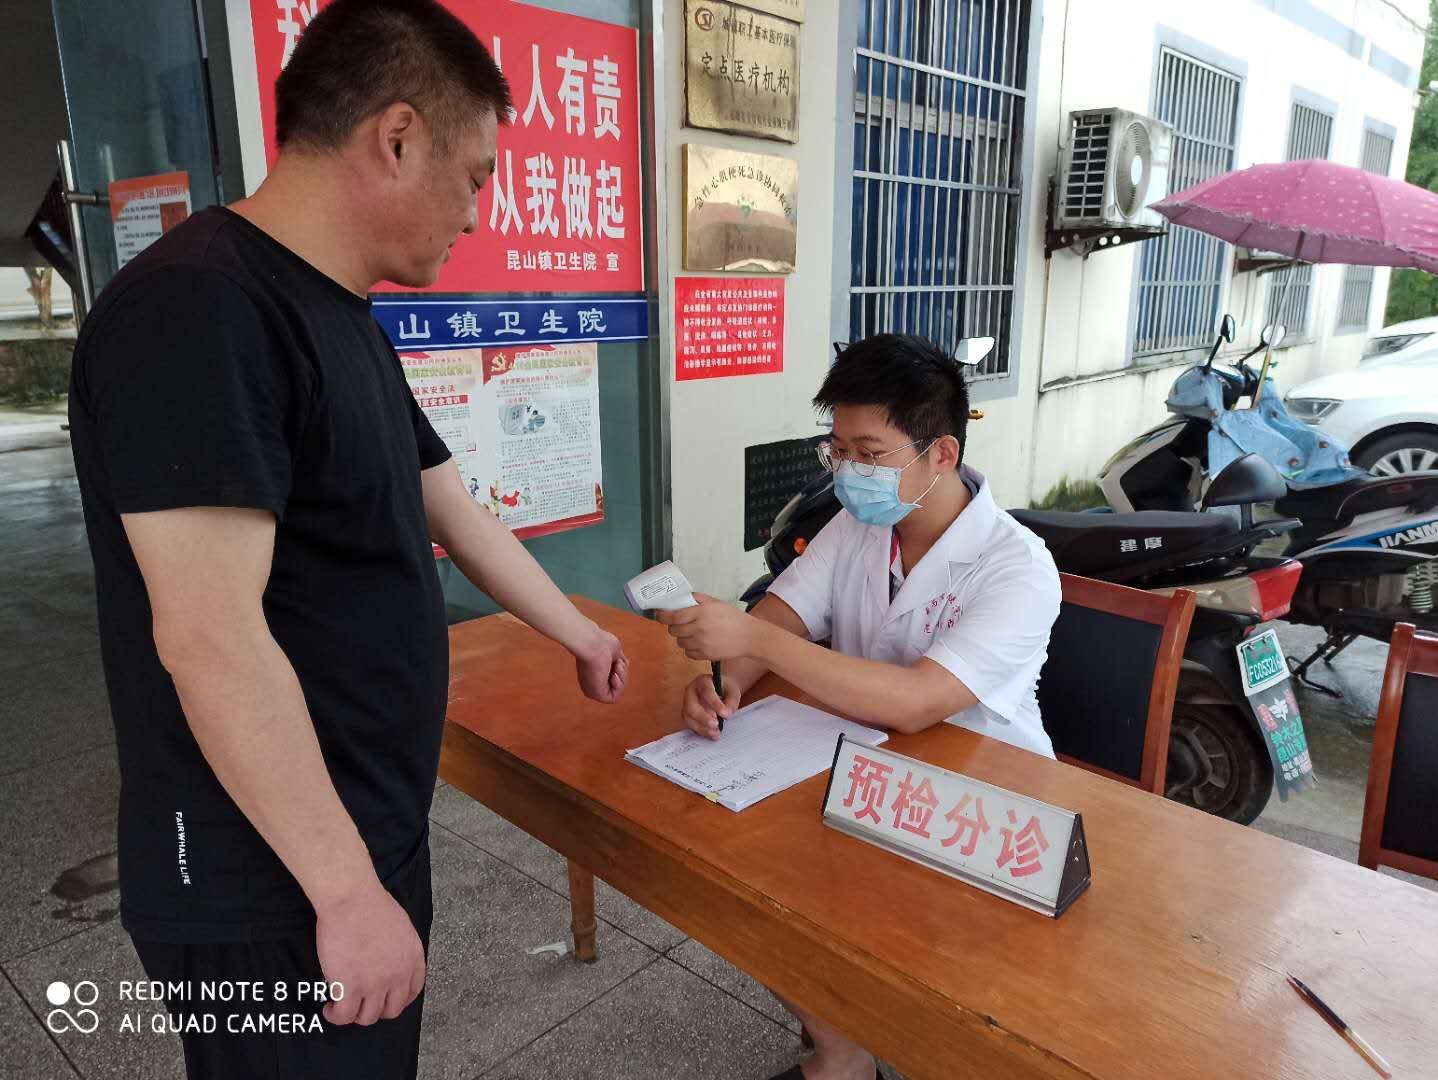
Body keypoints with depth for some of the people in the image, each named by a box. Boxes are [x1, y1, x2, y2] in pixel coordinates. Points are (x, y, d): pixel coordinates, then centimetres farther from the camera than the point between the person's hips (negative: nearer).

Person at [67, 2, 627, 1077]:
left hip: (368, 838, 9)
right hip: (274, 895, -8)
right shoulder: (198, 308, -23)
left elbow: (457, 515, 15)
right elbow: (210, 637, -27)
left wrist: (581, 637, 23)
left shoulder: (348, 324, 8)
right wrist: (349, 890, -22)